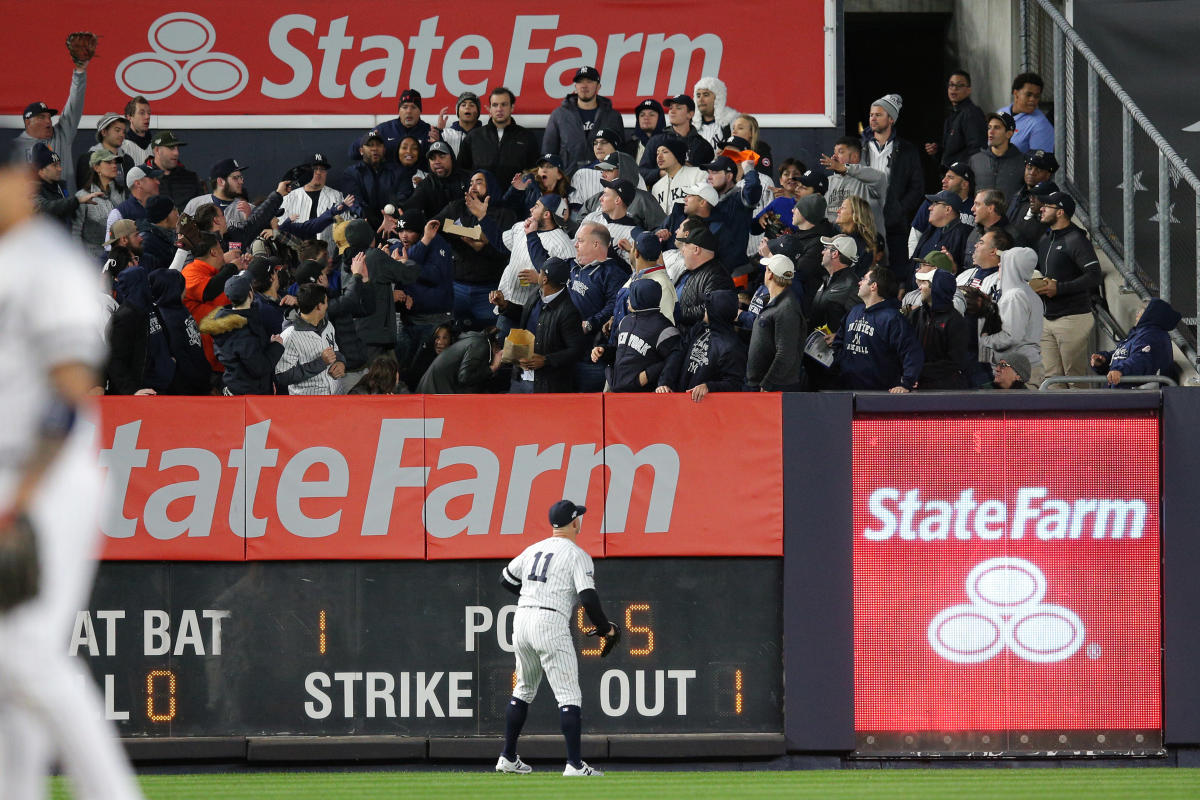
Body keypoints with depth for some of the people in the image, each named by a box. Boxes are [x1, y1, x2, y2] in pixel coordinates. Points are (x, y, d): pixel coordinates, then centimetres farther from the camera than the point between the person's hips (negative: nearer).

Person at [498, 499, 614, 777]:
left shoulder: (533, 550, 16)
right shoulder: (577, 555, -5)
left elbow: (506, 579, 26)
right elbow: (588, 597, -14)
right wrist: (605, 628, -1)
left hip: (522, 620, 7)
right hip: (551, 624, -7)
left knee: (523, 690, 21)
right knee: (569, 695, -6)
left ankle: (508, 758, 24)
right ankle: (574, 764, -13)